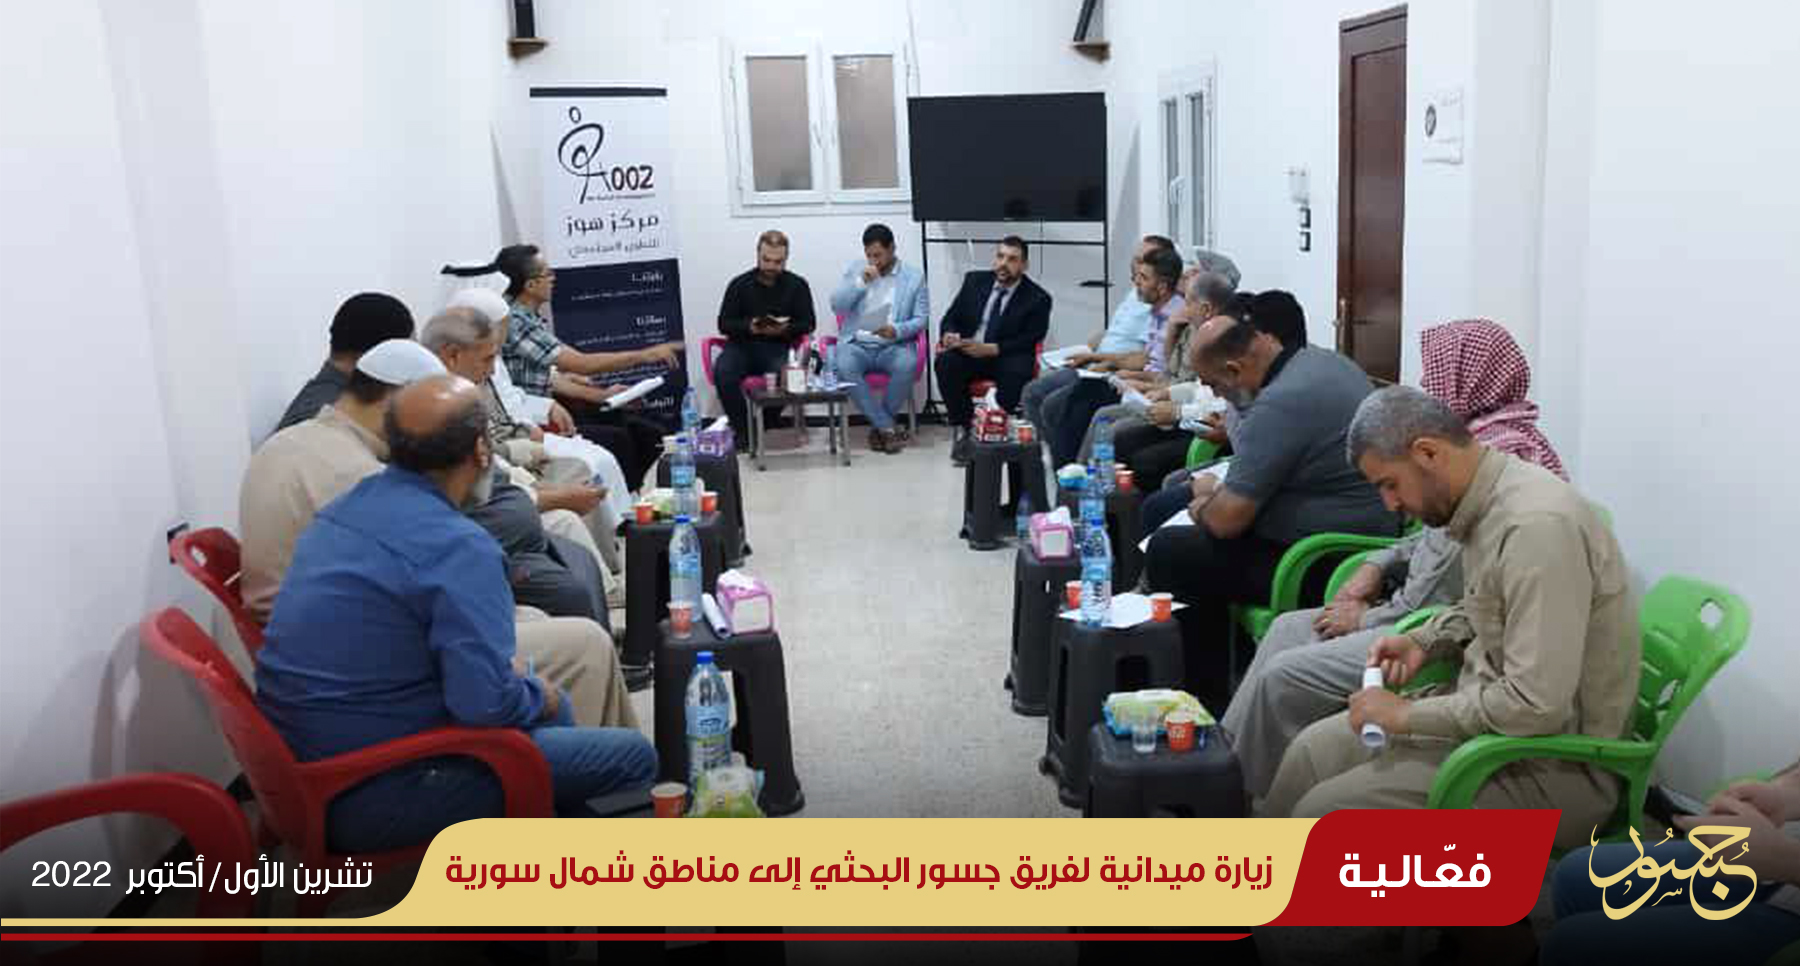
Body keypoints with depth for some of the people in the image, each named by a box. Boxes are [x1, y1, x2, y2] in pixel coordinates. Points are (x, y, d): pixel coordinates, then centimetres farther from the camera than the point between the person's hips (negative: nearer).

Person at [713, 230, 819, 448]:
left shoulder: (797, 285, 7)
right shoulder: (740, 284, 6)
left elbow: (808, 323, 4)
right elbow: (724, 324, 4)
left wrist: (785, 329, -16)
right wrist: (749, 327, -17)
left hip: (778, 346, -1)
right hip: (742, 345, 1)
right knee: (722, 372, -30)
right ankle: (742, 432, -19)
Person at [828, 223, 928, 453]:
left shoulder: (914, 276, 5)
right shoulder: (855, 269, 11)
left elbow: (921, 319, 2)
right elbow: (836, 305, 1)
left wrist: (897, 330, -18)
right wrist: (860, 282, -13)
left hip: (893, 346, -1)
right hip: (857, 344, 1)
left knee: (907, 364, -35)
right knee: (843, 366, -33)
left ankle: (879, 426, -15)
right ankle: (887, 428, -24)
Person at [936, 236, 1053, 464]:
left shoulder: (1037, 298, 0)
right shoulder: (975, 281, 11)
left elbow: (1028, 342, -7)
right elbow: (951, 318, 12)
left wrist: (990, 349, -21)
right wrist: (949, 334, -13)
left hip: (1006, 359, -3)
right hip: (967, 352, 3)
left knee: (1017, 372, -36)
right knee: (945, 363, -29)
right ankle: (963, 429, -15)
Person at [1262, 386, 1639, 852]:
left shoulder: (1538, 524, -27)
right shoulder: (1487, 500, 2)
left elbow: (1537, 705, -30)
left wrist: (1407, 715, -20)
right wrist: (1424, 640, 5)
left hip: (1555, 764, -9)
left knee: (1325, 814, -16)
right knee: (1314, 749, 7)